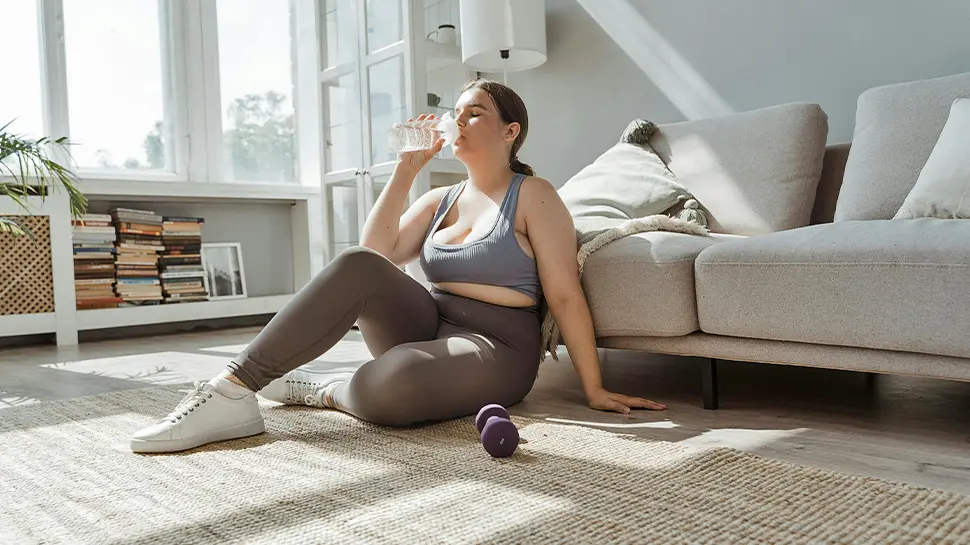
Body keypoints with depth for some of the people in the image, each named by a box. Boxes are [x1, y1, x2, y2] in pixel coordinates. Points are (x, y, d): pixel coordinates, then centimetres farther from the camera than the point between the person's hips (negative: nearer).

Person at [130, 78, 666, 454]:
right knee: (357, 267, -25)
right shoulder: (440, 200, 15)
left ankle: (320, 389, -5)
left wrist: (594, 389, -10)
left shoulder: (532, 194, -2)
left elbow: (566, 296, -7)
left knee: (383, 388, -38)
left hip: (495, 349, -5)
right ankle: (234, 389, -24)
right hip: (428, 328, 5)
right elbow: (375, 254, 0)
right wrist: (406, 170, -2)